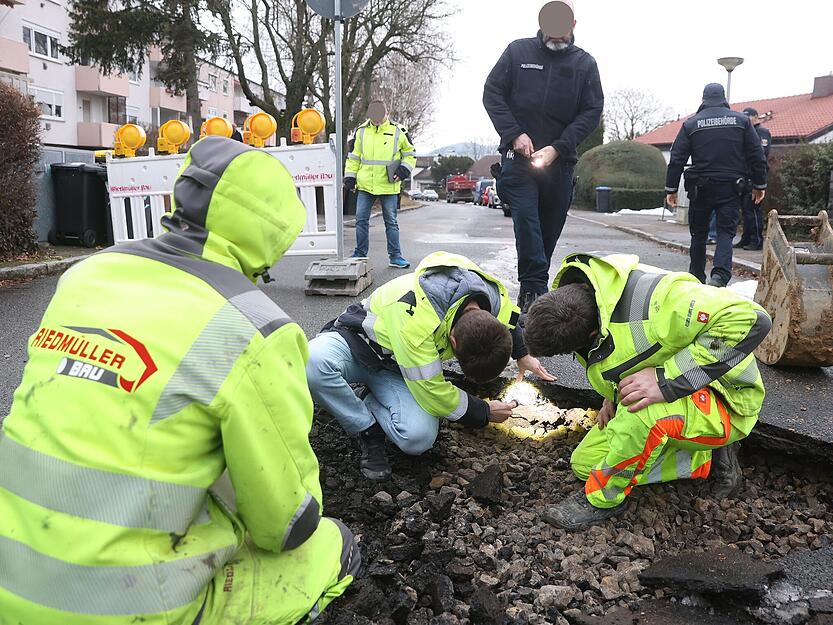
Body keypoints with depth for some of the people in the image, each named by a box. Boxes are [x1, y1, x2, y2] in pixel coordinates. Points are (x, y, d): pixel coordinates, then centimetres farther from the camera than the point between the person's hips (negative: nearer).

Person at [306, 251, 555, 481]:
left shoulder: (496, 295, -18)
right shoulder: (415, 320, -40)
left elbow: (509, 321, 12)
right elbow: (434, 394, -29)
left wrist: (523, 355, 20)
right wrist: (484, 412, -16)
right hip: (359, 340, -4)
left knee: (419, 437, -28)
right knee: (312, 362, -41)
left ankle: (372, 402, 3)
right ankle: (368, 431, -18)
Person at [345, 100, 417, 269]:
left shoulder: (398, 132, 1)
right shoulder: (361, 131, 6)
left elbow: (410, 153, 11)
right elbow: (353, 157, 14)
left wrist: (404, 169, -4)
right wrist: (350, 177, 8)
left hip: (388, 186, -2)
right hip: (365, 186, 2)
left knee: (391, 222, 4)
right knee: (361, 220, 3)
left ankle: (395, 256, 11)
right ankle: (360, 254, 16)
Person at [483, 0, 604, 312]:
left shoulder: (585, 63, 8)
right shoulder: (518, 51, 6)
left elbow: (592, 111, 2)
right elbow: (492, 93, 4)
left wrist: (557, 148, -10)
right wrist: (515, 134, -9)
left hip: (559, 160, 2)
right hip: (519, 155, -2)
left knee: (549, 229, 4)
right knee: (526, 217, -19)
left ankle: (531, 290, 15)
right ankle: (535, 288, -17)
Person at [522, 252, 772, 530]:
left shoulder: (657, 301, -37)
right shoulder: (577, 294, -10)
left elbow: (751, 320, -39)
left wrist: (667, 380, -42)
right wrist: (615, 396, -3)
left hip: (723, 403, -8)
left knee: (644, 409, -40)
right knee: (585, 463, 5)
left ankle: (602, 498, -12)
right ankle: (705, 461, 9)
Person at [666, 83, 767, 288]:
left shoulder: (691, 123, 2)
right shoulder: (741, 120, 5)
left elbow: (677, 159, -1)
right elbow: (757, 156, 5)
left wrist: (671, 189, 3)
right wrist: (759, 185, 13)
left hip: (700, 188, 0)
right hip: (731, 187, 0)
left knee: (698, 233, 12)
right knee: (726, 232, 0)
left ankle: (696, 276, 19)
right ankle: (720, 274, -21)